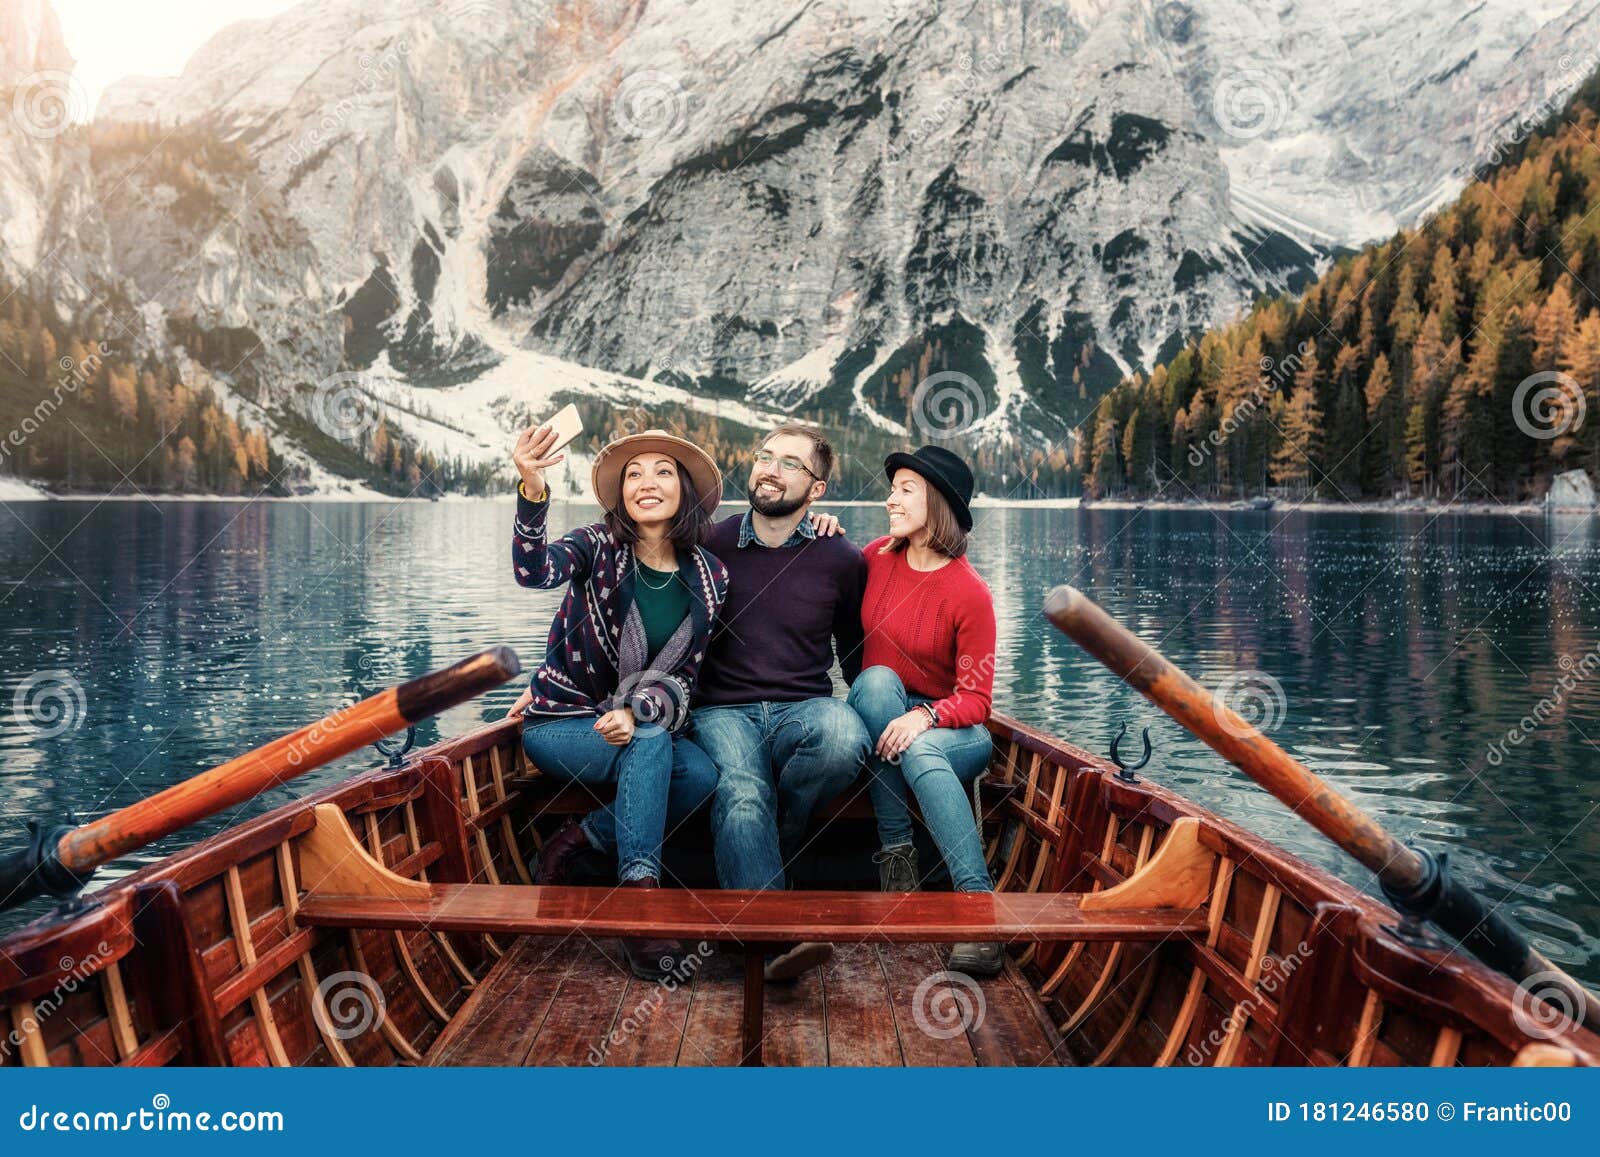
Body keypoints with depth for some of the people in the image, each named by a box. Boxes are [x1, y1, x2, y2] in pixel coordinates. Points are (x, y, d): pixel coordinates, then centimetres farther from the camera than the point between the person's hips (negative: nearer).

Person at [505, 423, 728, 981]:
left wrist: (634, 712, -25)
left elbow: (682, 673, -4)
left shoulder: (710, 576, -2)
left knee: (703, 774, -25)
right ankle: (640, 890, -27)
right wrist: (533, 490, -50)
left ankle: (578, 839, -9)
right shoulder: (599, 547, -10)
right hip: (560, 724, -3)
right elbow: (535, 571, -32)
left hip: (643, 725, 4)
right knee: (653, 739, -32)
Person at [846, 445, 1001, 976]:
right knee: (878, 678, -32)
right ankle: (896, 855, -30)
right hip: (873, 710, 3)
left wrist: (924, 717, -34)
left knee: (919, 751, -38)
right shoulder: (877, 558, 0)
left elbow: (975, 699, -13)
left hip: (947, 727, -3)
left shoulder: (969, 593, -13)